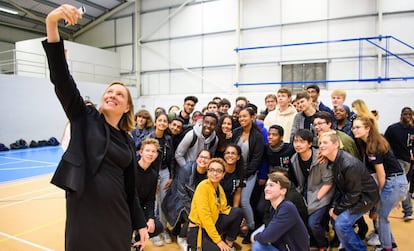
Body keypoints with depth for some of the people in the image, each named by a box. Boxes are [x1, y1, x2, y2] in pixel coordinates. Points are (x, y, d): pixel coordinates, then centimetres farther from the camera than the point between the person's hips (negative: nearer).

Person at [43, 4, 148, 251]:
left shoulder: (128, 142, 7)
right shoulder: (85, 118, -1)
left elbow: (131, 188, 10)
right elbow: (61, 78, -14)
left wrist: (141, 225, 8)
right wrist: (52, 24, -25)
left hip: (117, 216, 3)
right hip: (84, 213, -3)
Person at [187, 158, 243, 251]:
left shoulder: (219, 187, 5)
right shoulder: (203, 186, -20)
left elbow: (223, 208, 8)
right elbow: (204, 216, -24)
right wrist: (218, 240, -21)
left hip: (212, 225, 8)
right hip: (198, 230, -8)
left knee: (238, 212, -5)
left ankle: (228, 242, 11)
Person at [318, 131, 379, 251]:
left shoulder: (349, 164, -31)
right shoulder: (332, 161, -5)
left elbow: (353, 194, -24)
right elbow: (338, 187, 4)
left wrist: (337, 210, -15)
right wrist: (334, 206, -6)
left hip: (365, 197, -8)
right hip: (349, 196, 8)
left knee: (341, 224, -16)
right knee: (335, 220, 7)